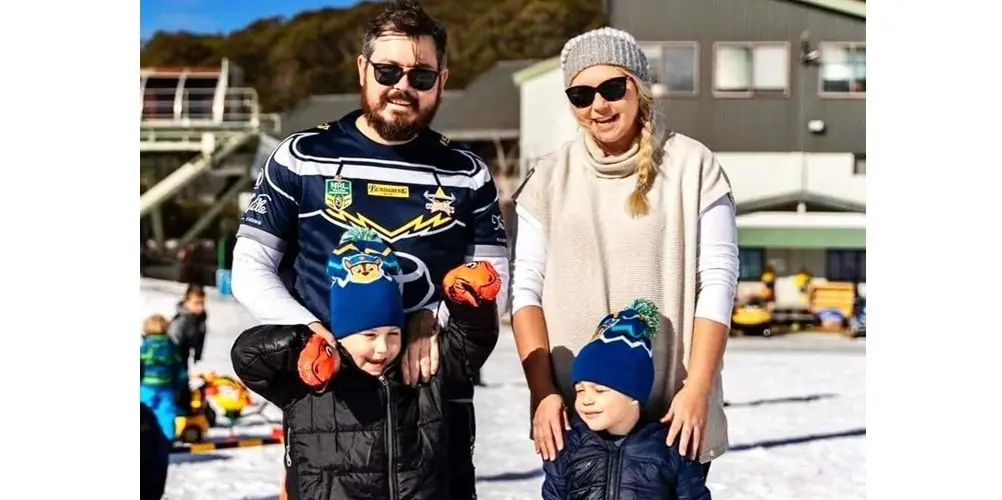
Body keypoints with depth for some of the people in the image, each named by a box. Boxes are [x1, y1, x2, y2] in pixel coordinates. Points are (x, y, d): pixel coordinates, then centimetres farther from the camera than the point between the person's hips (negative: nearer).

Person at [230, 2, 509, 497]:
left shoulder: (467, 174, 6)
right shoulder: (302, 157, 1)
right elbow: (249, 270, 2)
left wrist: (437, 319, -16)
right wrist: (309, 330, -14)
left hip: (437, 399, 1)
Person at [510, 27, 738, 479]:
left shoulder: (692, 165, -1)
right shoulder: (549, 177, 5)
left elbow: (717, 279, -3)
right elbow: (526, 287, 3)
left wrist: (697, 390, -10)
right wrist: (543, 392, -7)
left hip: (671, 411, -1)